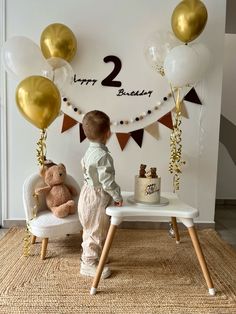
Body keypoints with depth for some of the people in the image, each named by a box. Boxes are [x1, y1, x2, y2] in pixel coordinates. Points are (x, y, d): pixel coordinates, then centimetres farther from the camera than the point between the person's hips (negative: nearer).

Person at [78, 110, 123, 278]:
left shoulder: (90, 151, 5)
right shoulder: (103, 155, -25)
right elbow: (107, 180, -27)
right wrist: (117, 195, -14)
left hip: (88, 193, 10)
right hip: (97, 198, -10)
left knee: (91, 229, 24)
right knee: (97, 231, 5)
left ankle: (88, 255, 41)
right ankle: (89, 263, 19)